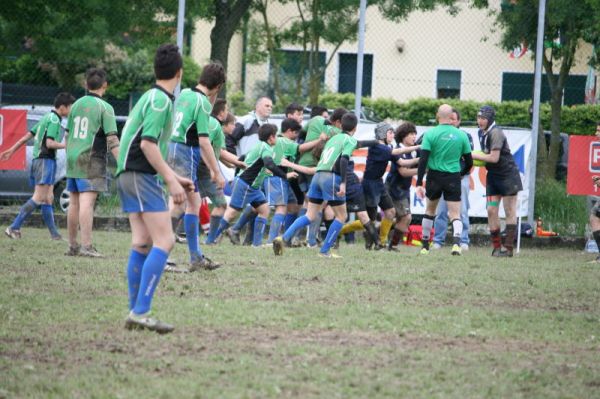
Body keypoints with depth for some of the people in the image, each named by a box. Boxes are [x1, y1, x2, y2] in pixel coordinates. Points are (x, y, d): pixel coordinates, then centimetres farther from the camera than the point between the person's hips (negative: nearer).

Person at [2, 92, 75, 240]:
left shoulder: (47, 118, 18)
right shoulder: (54, 120, -11)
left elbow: (28, 135, 19)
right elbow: (49, 143, -21)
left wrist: (12, 150, 22)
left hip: (38, 160, 10)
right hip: (46, 160, -10)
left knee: (48, 198, 9)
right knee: (39, 198, -11)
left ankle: (54, 234, 10)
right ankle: (14, 228, -14)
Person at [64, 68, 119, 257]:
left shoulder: (77, 105, 12)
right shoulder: (104, 108, -7)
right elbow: (112, 139, -13)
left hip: (72, 159, 6)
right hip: (91, 160, -6)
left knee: (74, 203, 11)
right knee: (87, 202, -12)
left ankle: (72, 245, 15)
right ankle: (86, 245, -17)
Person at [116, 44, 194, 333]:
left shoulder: (152, 97, 18)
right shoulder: (160, 100, -12)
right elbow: (148, 143, -20)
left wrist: (175, 177, 28)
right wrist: (172, 181, -19)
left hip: (130, 175, 10)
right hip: (142, 176, -10)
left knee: (142, 243, 9)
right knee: (164, 242, -13)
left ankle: (135, 313, 8)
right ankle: (140, 312, -19)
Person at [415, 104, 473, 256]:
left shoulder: (430, 134, -6)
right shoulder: (461, 135, -1)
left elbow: (423, 160, -11)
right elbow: (469, 162, 5)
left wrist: (419, 183, -10)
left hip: (434, 176, 0)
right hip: (454, 178, 0)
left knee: (430, 210, 19)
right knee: (455, 214, 0)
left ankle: (425, 246, 25)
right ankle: (456, 242, -25)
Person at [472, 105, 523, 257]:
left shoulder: (495, 133, -19)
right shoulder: (481, 133, 8)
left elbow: (494, 158, -23)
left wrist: (473, 156, -16)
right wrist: (476, 157, -3)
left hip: (508, 175, -8)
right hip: (493, 176, 8)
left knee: (510, 212, -2)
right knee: (491, 211, 1)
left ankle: (508, 247, -2)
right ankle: (496, 246, 7)